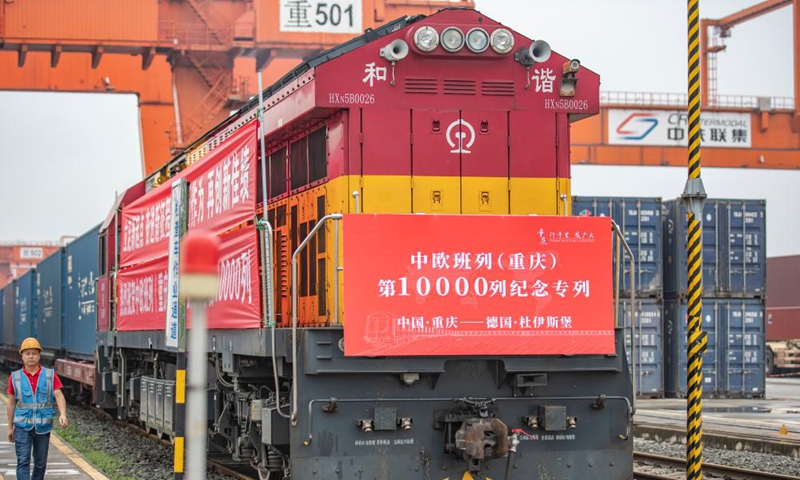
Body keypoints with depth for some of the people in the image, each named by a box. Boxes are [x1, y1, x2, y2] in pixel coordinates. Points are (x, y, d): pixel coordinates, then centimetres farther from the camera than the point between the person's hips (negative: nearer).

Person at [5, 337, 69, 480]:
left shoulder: (50, 375, 1)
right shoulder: (15, 377, 2)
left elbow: (59, 396, -8)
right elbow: (11, 403, 8)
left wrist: (62, 415, -26)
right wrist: (10, 427, 10)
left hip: (43, 426, 1)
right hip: (22, 426, -1)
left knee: (40, 463, 10)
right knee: (23, 461, -10)